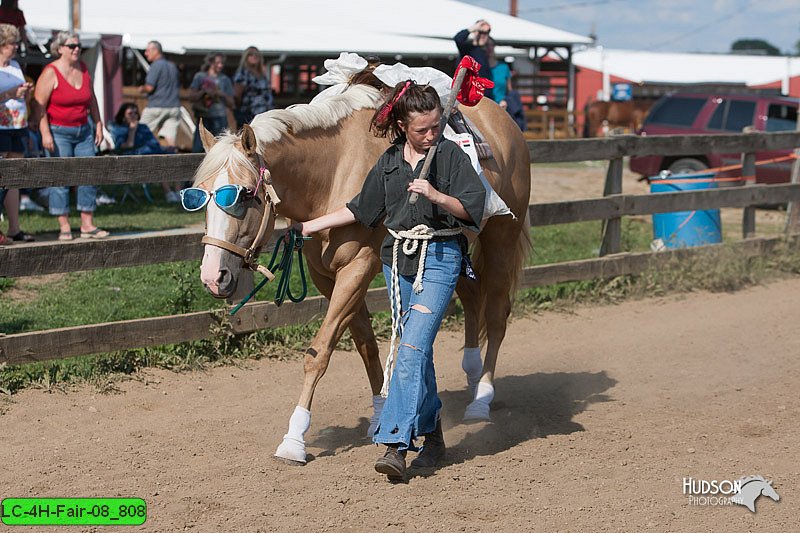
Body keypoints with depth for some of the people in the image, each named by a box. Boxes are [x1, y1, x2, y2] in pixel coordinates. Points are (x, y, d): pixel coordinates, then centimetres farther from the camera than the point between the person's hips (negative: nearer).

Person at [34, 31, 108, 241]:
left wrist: (98, 124, 14)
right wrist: (45, 133, -19)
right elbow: (39, 104, -13)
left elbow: (91, 99, 18)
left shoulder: (83, 68, 8)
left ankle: (87, 225, 9)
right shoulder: (50, 73, -10)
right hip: (58, 132, -6)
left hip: (83, 131, 6)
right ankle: (64, 227, 1)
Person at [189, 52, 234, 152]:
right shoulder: (200, 76, 10)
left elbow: (231, 104, 11)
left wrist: (222, 95, -7)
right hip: (203, 117, 0)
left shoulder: (225, 80, 13)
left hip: (219, 118, 0)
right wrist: (204, 92, -11)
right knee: (197, 148, -5)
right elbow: (191, 96, 4)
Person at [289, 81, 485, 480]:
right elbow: (362, 209, 17)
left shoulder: (450, 155, -5)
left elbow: (471, 208, -7)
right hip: (397, 260, 5)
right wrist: (311, 226, 16)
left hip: (439, 259, -5)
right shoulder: (389, 162, 8)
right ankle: (432, 433, 26)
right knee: (417, 353, 12)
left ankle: (395, 443, -19)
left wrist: (436, 195, -23)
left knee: (412, 350, -16)